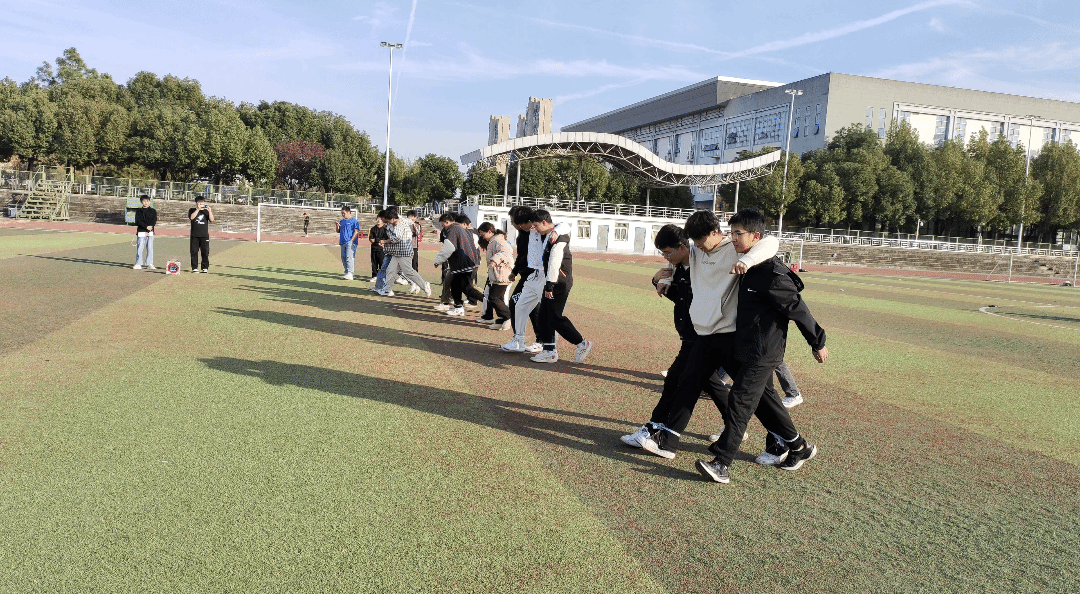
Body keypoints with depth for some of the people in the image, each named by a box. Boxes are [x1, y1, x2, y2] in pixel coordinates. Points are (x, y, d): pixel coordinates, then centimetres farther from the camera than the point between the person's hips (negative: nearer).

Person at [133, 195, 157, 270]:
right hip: (141, 232, -1)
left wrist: (148, 230, -11)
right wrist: (146, 227, -21)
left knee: (150, 248, -1)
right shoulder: (138, 211, 9)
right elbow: (139, 221, -5)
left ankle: (150, 264, 2)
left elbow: (154, 221, 0)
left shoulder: (153, 211, 11)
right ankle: (138, 264, 0)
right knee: (140, 248, -3)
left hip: (150, 232, 1)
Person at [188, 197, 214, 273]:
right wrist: (198, 209, -18)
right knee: (194, 252, 0)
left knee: (205, 252, -2)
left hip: (204, 235, 1)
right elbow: (191, 217, -12)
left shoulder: (206, 211, 12)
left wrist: (210, 211, -14)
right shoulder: (192, 210, 9)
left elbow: (211, 220, -2)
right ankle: (194, 268, 5)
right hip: (194, 235, 0)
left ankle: (205, 268, 5)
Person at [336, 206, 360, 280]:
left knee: (349, 257, -16)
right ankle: (346, 273, 14)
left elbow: (356, 231, -8)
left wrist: (351, 241, -15)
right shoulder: (341, 221, 20)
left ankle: (350, 274, -20)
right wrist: (337, 227, 3)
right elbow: (338, 232, 25)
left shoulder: (354, 221, -1)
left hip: (350, 242, -8)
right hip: (343, 242, 8)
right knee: (343, 258, 8)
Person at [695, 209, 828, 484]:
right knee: (762, 398, 18)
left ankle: (721, 464, -12)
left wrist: (818, 342, -6)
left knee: (740, 401, -12)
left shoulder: (771, 273, -20)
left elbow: (797, 308, -14)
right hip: (747, 348, 10)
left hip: (763, 352, -10)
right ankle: (799, 446, 35)